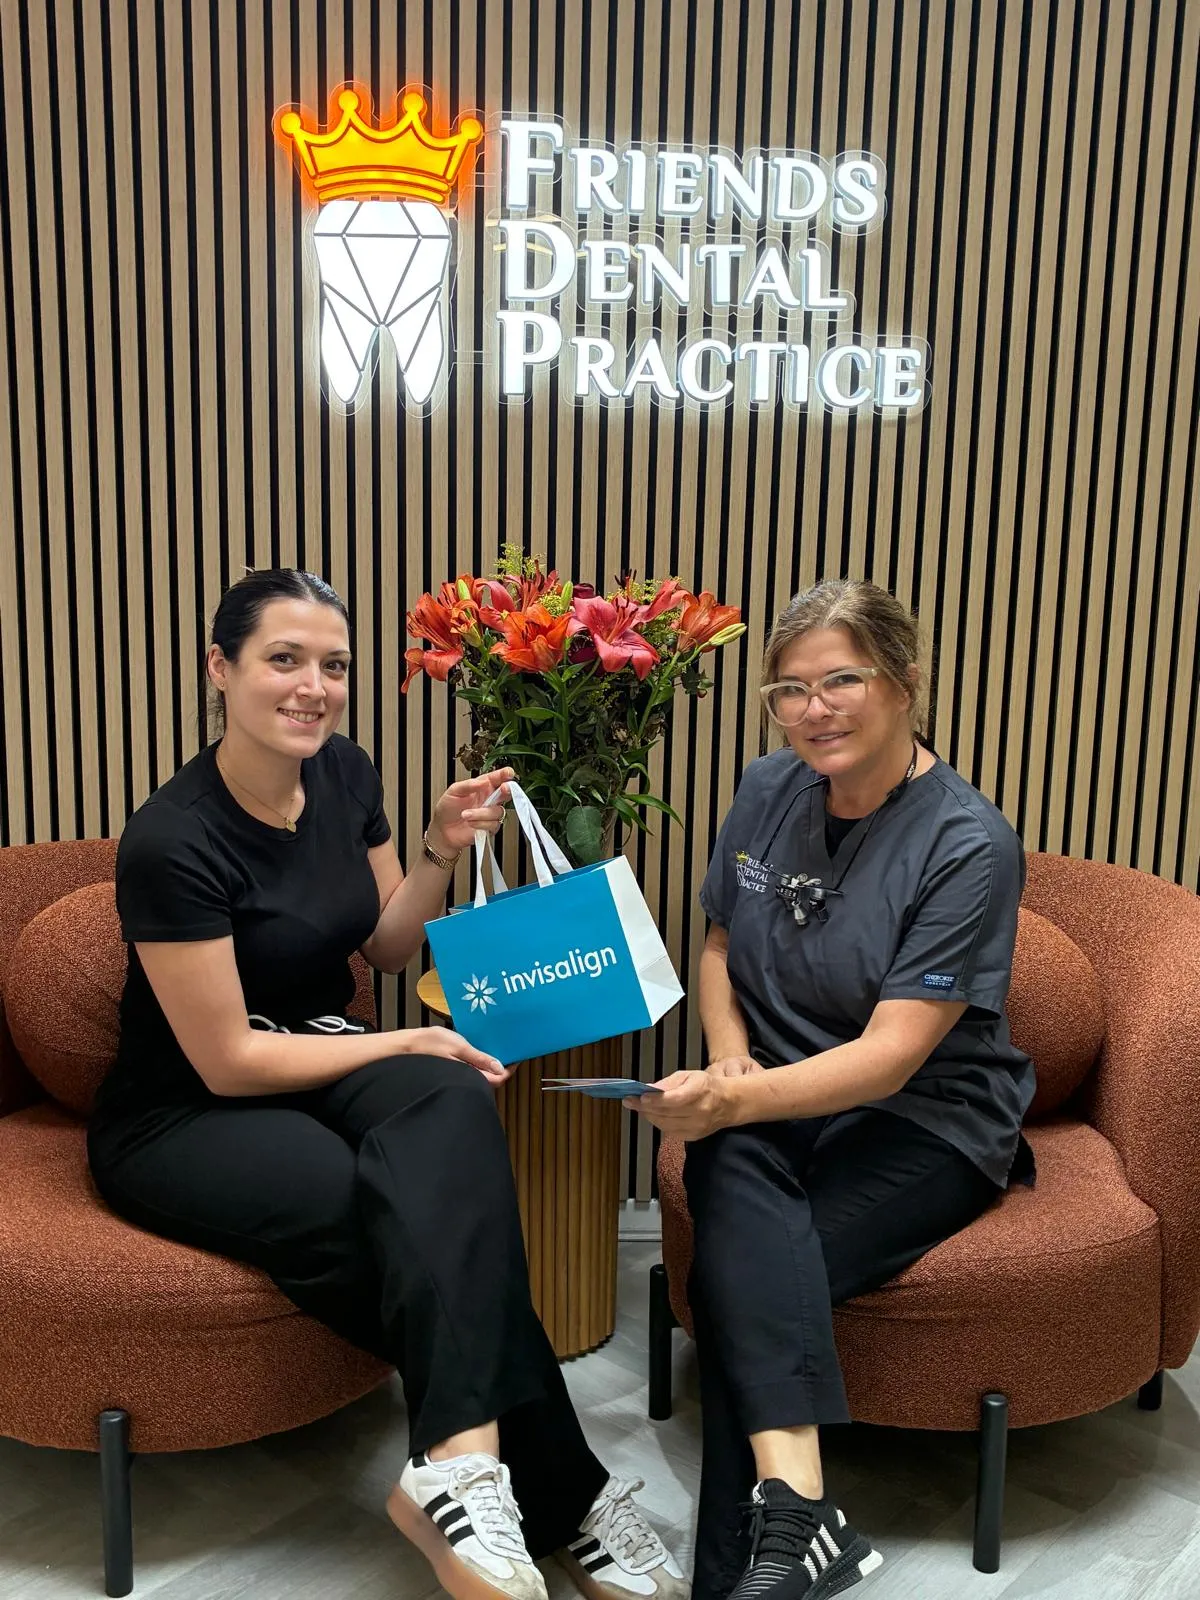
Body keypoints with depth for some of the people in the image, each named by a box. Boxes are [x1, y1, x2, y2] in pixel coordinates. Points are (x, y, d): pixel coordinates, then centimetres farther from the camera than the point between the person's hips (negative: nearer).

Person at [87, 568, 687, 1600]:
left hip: (318, 1068, 6)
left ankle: (460, 1467, -32)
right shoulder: (173, 842, -22)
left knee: (450, 1107, -31)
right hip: (181, 1122, -5)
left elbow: (386, 949, 10)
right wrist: (408, 1043, -16)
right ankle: (558, 1498, -18)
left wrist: (442, 852, -8)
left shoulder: (346, 774, -2)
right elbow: (227, 1063, -19)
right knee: (440, 1213, -30)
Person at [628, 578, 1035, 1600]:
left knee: (737, 1275, -29)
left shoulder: (969, 845, -14)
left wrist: (737, 1099, -33)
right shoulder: (768, 792, 4)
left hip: (925, 1123, -4)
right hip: (772, 1107, 4)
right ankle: (798, 1509, -38)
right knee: (736, 1178, -32)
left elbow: (890, 1054, -20)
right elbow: (720, 946, 18)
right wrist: (730, 1060, -2)